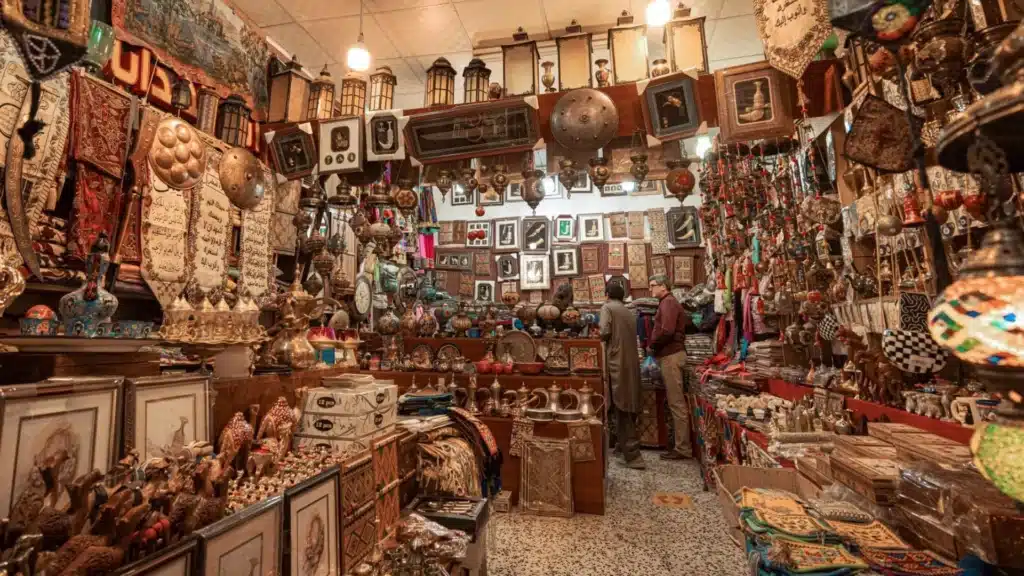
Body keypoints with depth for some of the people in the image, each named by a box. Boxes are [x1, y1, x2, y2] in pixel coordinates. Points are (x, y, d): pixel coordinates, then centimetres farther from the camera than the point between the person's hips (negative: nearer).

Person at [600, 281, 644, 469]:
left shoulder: (607, 307, -2)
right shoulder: (629, 313, 16)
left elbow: (605, 332, -14)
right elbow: (630, 337, 14)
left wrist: (600, 338, 6)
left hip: (617, 362, -6)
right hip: (632, 363, 6)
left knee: (622, 408, -3)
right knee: (628, 406, 15)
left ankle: (633, 455, -3)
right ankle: (625, 445, 28)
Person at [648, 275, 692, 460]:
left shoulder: (668, 302, -11)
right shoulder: (667, 302, 21)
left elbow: (667, 331, -24)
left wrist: (651, 345, -10)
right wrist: (655, 346, 6)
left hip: (670, 355, -10)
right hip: (669, 354, 10)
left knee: (676, 403, -5)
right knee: (675, 402, 12)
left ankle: (683, 448, 1)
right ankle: (682, 444, 19)